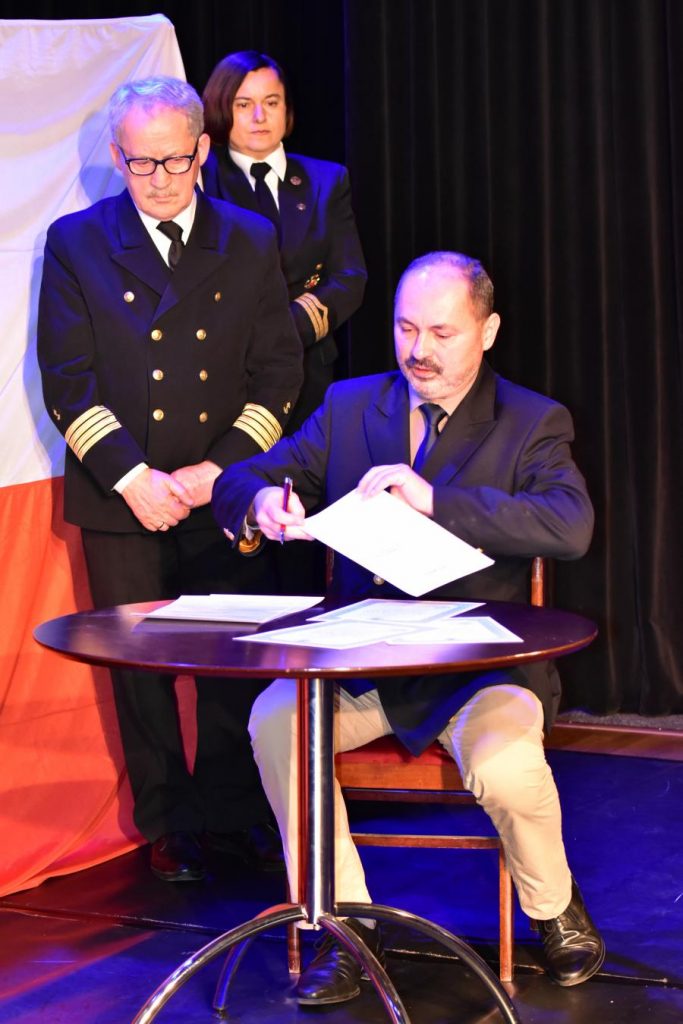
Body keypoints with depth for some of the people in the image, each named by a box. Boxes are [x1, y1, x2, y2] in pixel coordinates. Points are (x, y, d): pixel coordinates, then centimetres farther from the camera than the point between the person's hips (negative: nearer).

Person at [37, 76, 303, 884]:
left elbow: (278, 372, 4)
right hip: (121, 497, -1)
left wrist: (217, 470, -7)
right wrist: (132, 477, -12)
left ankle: (230, 813, 17)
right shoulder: (76, 243, 2)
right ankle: (167, 826, 19)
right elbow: (67, 380, -3)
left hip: (223, 491, 1)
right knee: (140, 666, 6)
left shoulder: (249, 243, 7)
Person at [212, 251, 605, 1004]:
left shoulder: (533, 424, 0)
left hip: (481, 667, -3)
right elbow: (239, 482, 7)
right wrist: (262, 502, -19)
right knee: (273, 721, -25)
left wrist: (435, 501, -28)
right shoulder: (349, 407, 10)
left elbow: (569, 527, -19)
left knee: (504, 764, -31)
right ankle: (346, 923, -7)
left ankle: (553, 909, 4)